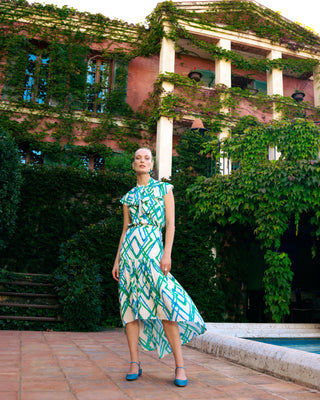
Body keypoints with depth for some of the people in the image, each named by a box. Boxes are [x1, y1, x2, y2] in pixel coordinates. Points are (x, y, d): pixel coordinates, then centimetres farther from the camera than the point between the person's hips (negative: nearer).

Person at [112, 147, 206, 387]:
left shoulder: (164, 189, 8)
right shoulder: (129, 197, 17)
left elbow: (171, 223, 1)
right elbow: (125, 230, 17)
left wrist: (167, 253, -11)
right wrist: (117, 260, 11)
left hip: (152, 246, -4)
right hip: (129, 248, 4)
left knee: (164, 303, -12)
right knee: (130, 303, 0)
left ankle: (180, 366, -5)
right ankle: (135, 363, 8)